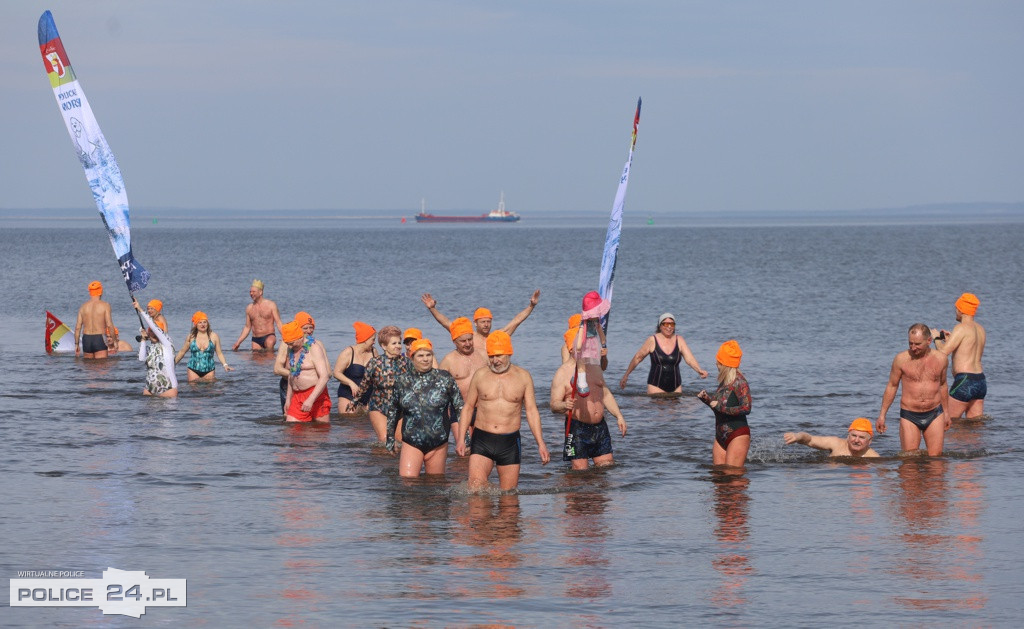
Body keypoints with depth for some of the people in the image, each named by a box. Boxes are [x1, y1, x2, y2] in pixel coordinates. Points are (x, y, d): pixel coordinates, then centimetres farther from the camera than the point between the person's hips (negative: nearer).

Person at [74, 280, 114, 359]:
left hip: (86, 339, 4)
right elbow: (109, 325, -11)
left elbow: (78, 327, 6)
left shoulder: (83, 306, 8)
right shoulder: (105, 305, -4)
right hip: (99, 339, -4)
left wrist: (76, 344, 12)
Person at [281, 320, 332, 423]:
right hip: (297, 397, 7)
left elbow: (324, 377, -20)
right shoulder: (291, 350, 11)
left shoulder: (314, 349, -13)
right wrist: (288, 399, 21)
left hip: (316, 394, -7)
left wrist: (311, 400, -28)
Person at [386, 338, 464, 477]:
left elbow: (460, 408, 6)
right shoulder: (402, 381, 5)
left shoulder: (444, 379, 1)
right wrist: (390, 438, 22)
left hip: (438, 445, 0)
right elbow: (393, 412, 18)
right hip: (411, 444, 0)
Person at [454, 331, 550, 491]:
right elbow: (468, 407, 11)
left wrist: (540, 443, 0)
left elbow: (531, 411, 7)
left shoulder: (523, 376, 6)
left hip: (510, 442, 1)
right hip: (482, 441, 0)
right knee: (475, 489, -18)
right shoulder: (480, 376, 6)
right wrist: (460, 439, 2)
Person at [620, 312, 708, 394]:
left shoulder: (679, 340, 3)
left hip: (675, 387, 3)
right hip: (656, 386, -3)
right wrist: (626, 375, 11)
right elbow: (637, 358, 6)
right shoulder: (652, 341, -3)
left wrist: (699, 370, -27)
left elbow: (689, 359, -8)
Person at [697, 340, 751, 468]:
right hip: (721, 437, 9)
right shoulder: (723, 381, 12)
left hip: (738, 436, -9)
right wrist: (707, 398, 5)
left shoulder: (739, 382, -14)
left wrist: (721, 407, -24)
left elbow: (746, 408, -24)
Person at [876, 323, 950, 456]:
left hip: (935, 415, 2)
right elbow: (891, 386, 6)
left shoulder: (940, 358, 3)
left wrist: (946, 412, 23)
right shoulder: (901, 359, -4)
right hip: (909, 415, -2)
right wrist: (882, 415, 5)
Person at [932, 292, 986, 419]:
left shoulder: (961, 328, -12)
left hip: (964, 380, -8)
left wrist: (937, 338, 5)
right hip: (981, 381, 8)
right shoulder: (980, 329, 14)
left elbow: (943, 352, -16)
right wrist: (952, 339, 28)